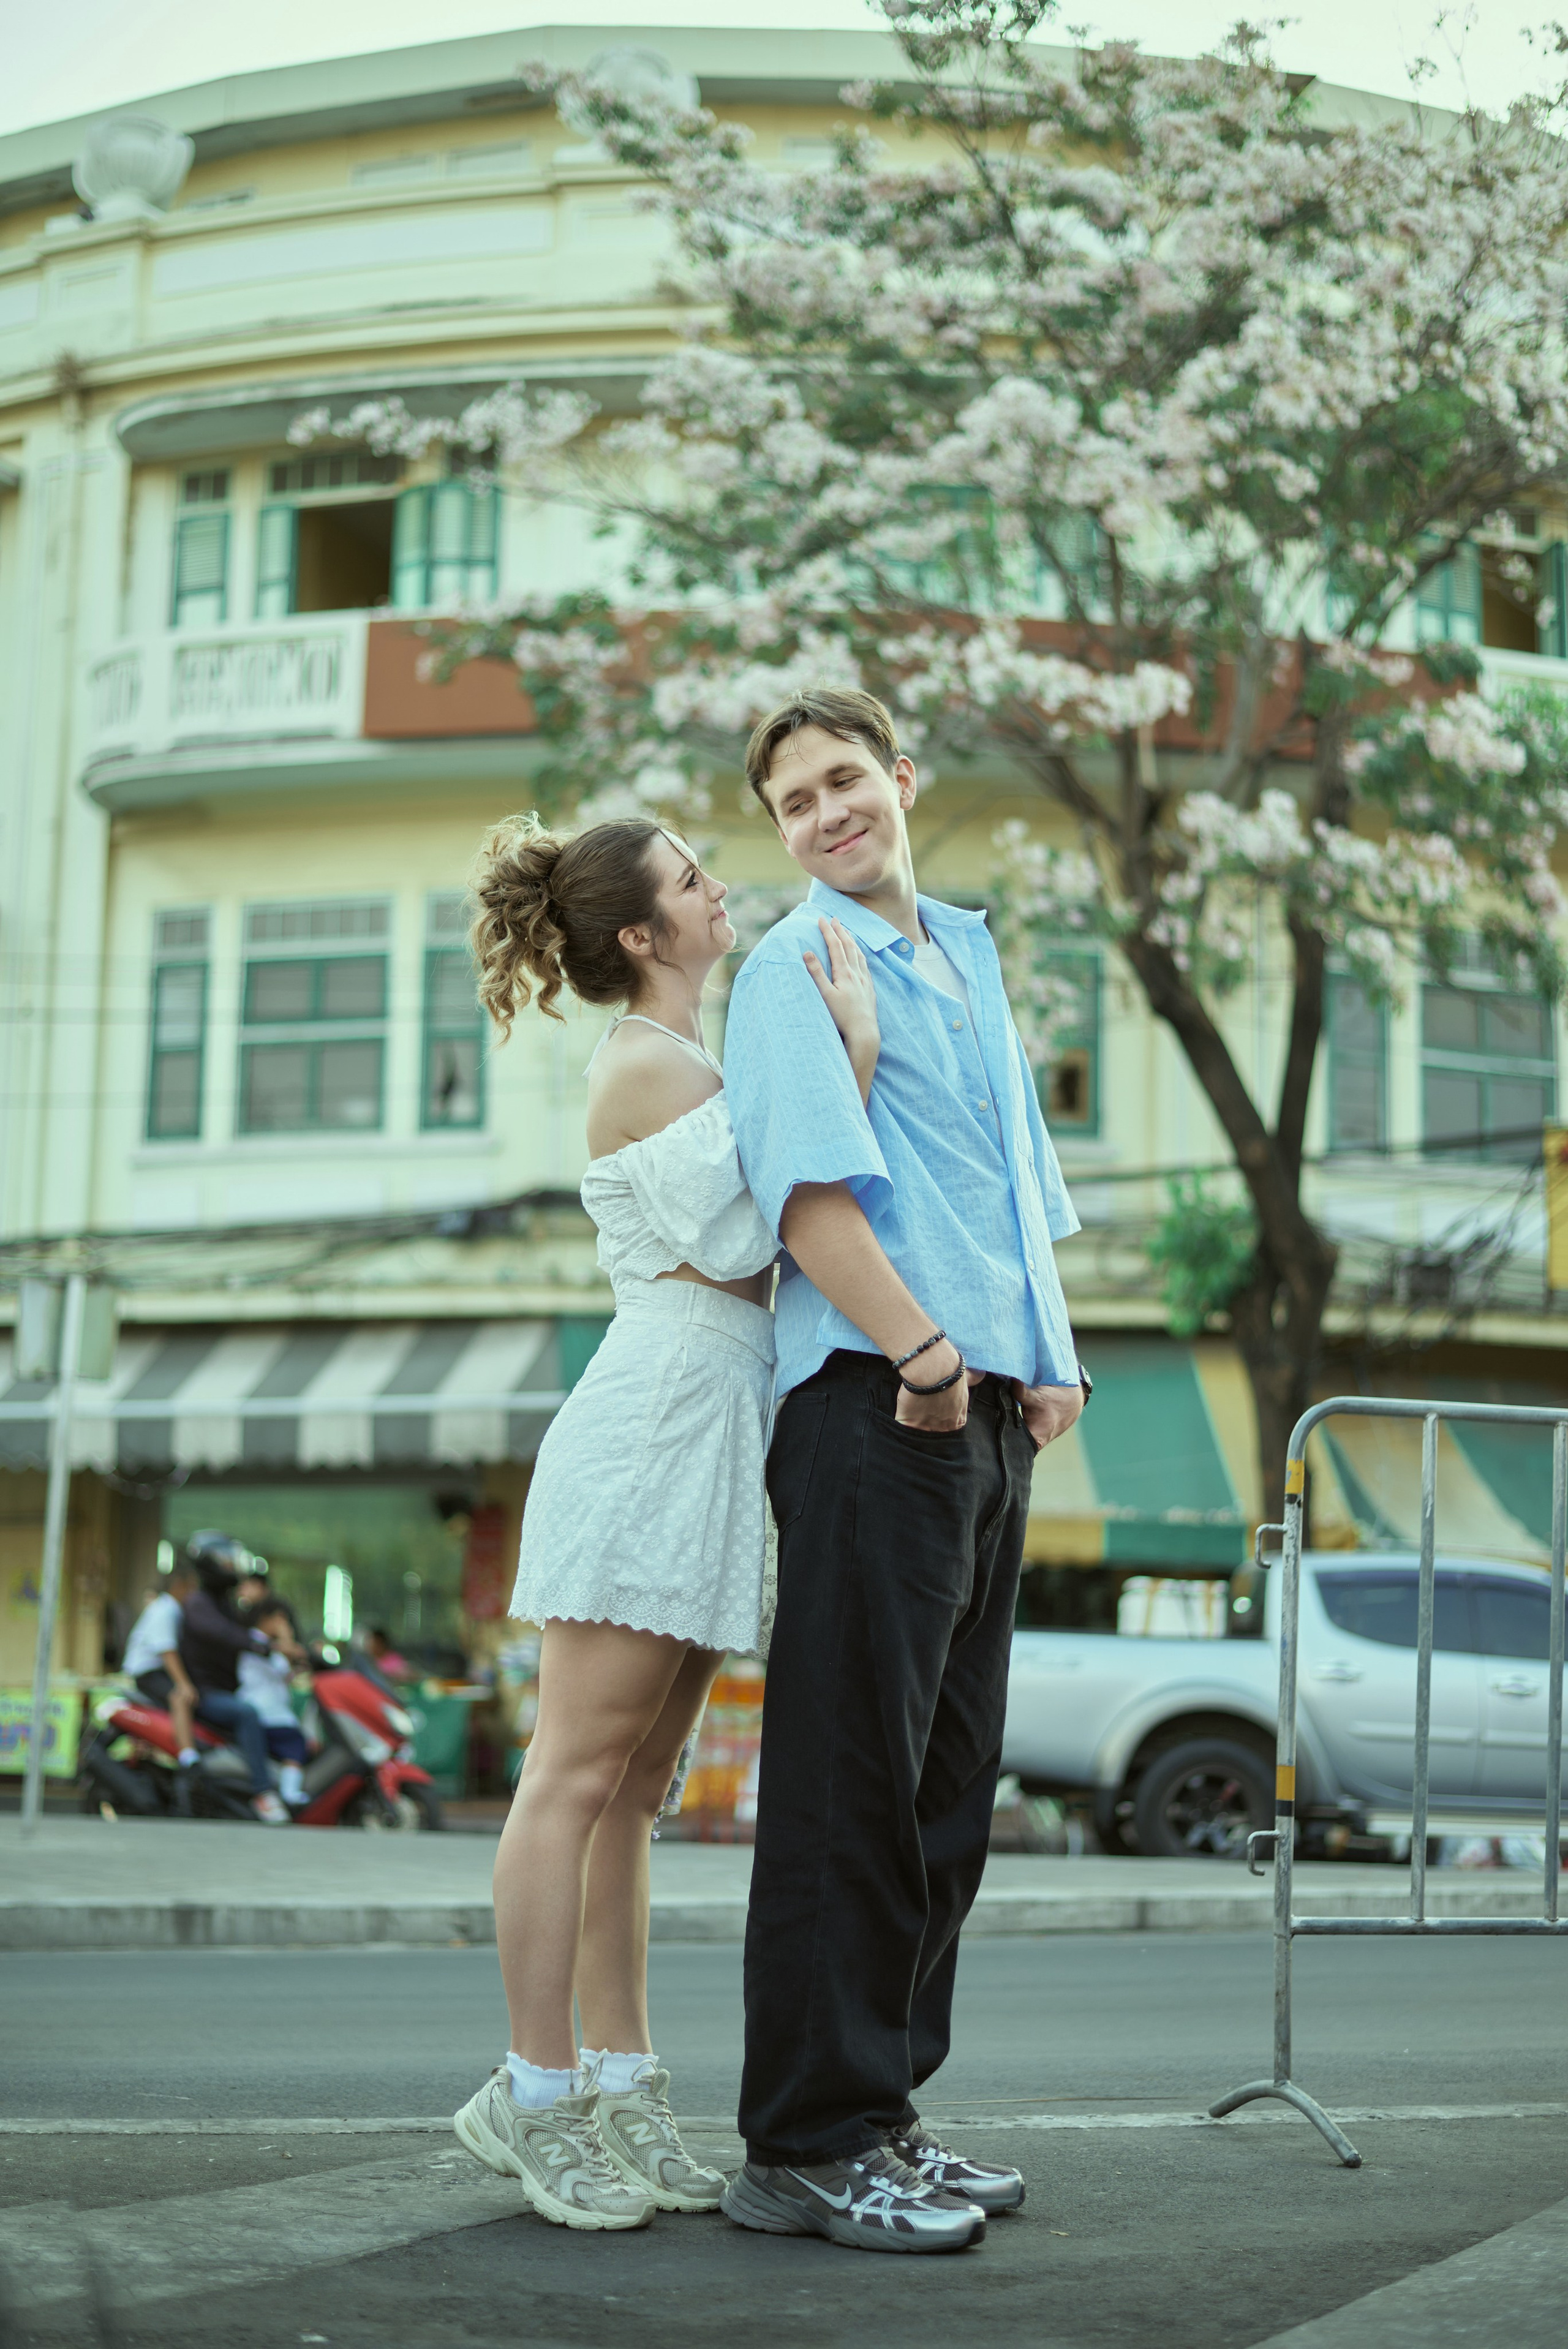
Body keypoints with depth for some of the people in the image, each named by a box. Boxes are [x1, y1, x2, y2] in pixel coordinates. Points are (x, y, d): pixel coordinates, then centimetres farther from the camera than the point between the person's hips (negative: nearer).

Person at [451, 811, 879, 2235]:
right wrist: (854, 1051, -17)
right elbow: (780, 1227, -18)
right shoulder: (648, 1067, -9)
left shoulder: (697, 1060, 21)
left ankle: (620, 2086, 12)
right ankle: (535, 2095, -2)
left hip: (716, 1431, 10)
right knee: (581, 1772, -6)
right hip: (659, 1413, -10)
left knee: (635, 1786, 9)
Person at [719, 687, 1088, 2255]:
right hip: (875, 1409, -8)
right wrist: (925, 1351, -22)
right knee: (853, 1779, -9)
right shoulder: (796, 969, -1)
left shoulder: (970, 966, 22)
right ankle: (804, 2148, -4)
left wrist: (1052, 1362, 12)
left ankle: (879, 2112, 19)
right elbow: (811, 1193, -14)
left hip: (990, 1415, 8)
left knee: (947, 1780, 11)